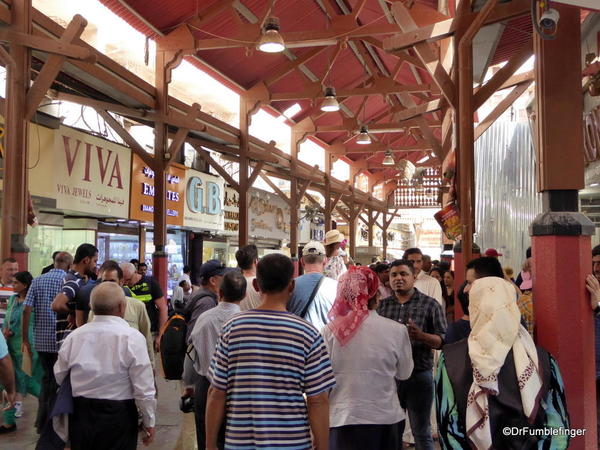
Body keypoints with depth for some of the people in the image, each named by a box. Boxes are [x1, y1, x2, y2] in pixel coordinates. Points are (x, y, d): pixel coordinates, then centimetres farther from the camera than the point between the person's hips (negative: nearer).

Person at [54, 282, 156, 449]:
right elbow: (143, 388, -13)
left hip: (80, 415, 4)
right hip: (118, 416, -4)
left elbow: (58, 378, 7)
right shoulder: (132, 337, -15)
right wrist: (149, 422, -1)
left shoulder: (74, 336, -2)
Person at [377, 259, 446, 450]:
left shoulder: (430, 304, -2)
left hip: (419, 375, -3)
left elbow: (442, 341, -7)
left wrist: (420, 335, -24)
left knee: (422, 433, 9)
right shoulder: (382, 305, 7)